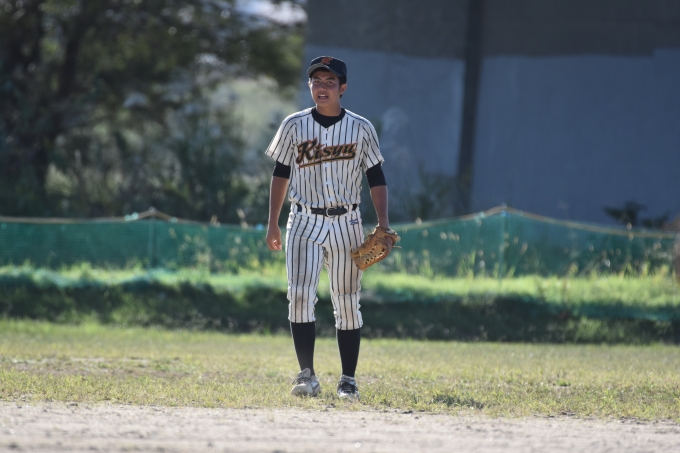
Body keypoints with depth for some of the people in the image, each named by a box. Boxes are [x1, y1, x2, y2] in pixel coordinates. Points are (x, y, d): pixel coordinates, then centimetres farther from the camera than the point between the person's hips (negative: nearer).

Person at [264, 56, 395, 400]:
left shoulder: (361, 129, 2)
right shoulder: (294, 126, 3)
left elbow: (376, 178, 4)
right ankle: (307, 375, -10)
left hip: (345, 224, 0)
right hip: (304, 223, 0)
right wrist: (273, 223, 8)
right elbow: (281, 174, 10)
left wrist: (383, 224, -7)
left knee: (347, 303, 3)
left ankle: (348, 380, 10)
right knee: (300, 296, -14)